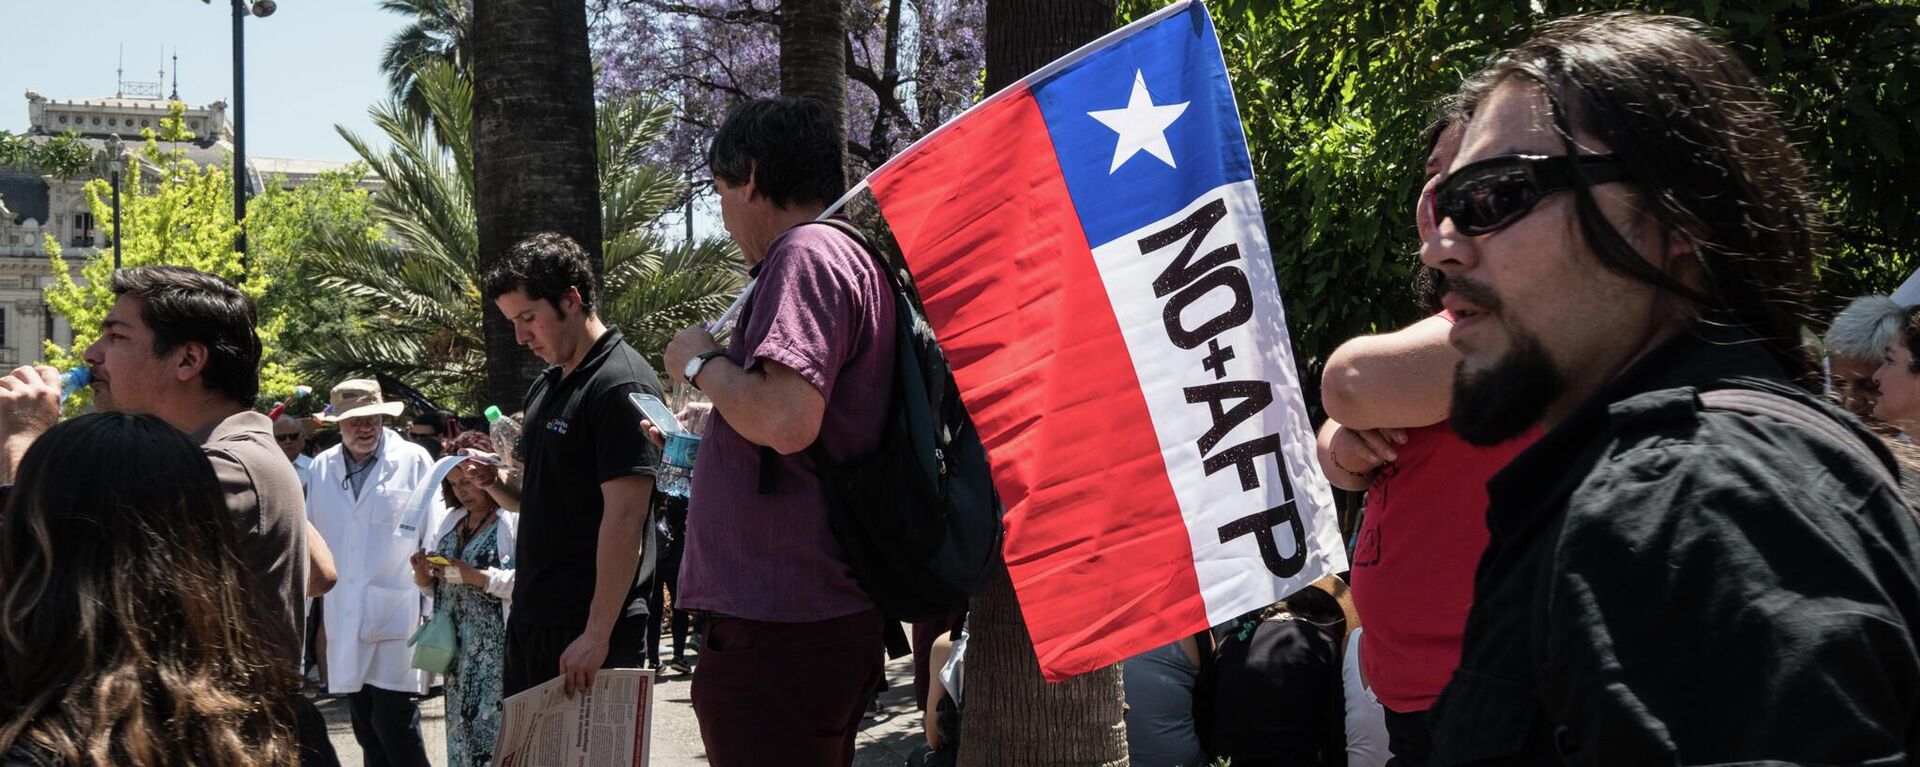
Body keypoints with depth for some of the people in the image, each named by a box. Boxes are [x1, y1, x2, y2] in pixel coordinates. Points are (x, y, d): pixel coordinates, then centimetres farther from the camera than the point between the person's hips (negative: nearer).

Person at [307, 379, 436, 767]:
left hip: (396, 613, -4)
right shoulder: (322, 467, 9)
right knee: (367, 732, 10)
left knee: (395, 726, -9)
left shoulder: (413, 461, -2)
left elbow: (433, 536, -2)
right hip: (344, 617, 4)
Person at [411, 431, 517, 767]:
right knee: (461, 729, 9)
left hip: (496, 648, -7)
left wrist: (475, 576, -19)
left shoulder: (515, 519, -8)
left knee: (492, 729, -9)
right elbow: (435, 587, 20)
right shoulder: (450, 521, 16)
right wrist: (424, 574, -1)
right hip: (456, 647, 7)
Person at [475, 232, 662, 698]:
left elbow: (624, 518, -20)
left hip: (589, 631, -9)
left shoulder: (620, 385, -14)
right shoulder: (546, 388, 15)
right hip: (532, 620, 9)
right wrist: (495, 481, 4)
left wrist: (597, 634, -23)